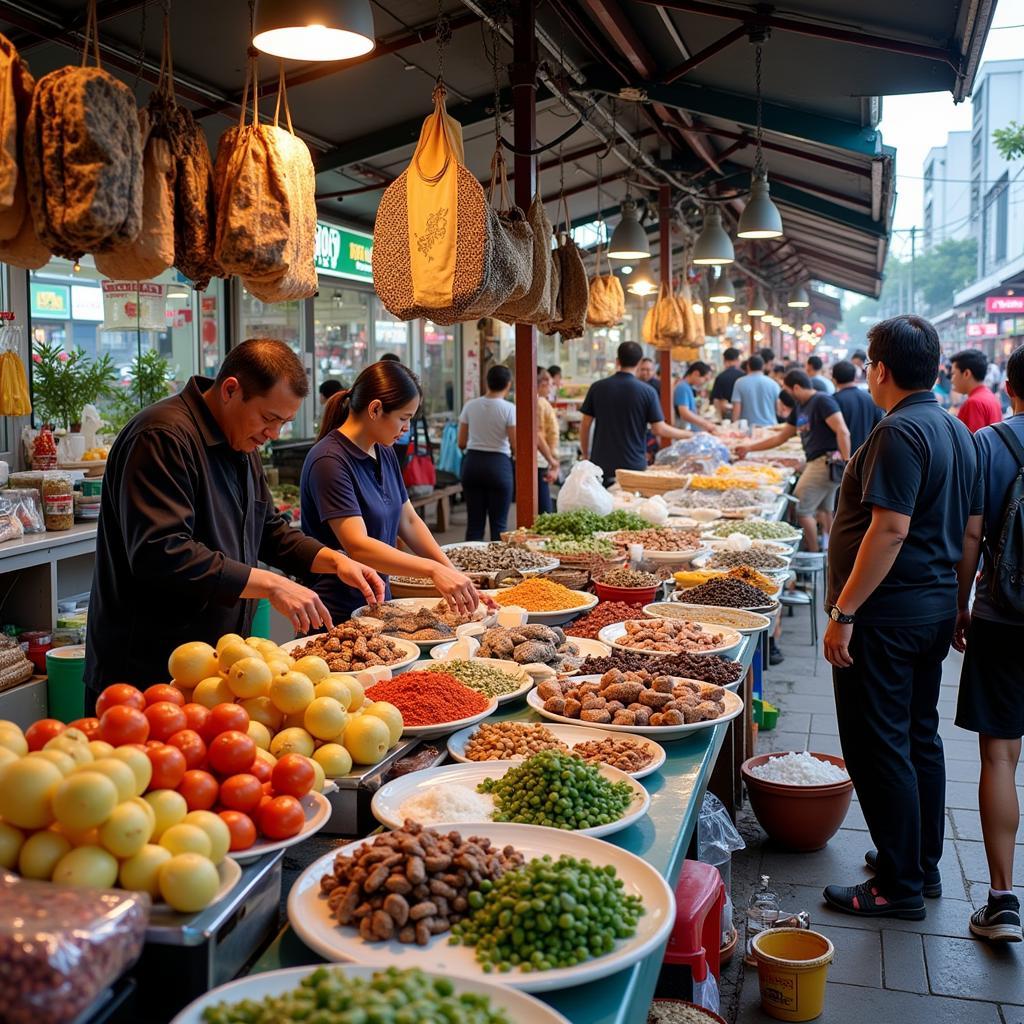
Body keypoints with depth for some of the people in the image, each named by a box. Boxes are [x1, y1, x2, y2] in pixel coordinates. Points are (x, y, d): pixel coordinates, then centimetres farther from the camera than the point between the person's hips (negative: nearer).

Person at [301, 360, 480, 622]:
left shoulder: (384, 453, 7)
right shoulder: (330, 461, -20)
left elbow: (408, 521, 12)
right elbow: (358, 546, -27)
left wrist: (451, 573, 0)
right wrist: (433, 569, -33)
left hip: (378, 605, 8)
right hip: (337, 616, -8)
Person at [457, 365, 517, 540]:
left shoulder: (470, 406, 2)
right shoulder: (509, 409, -8)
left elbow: (461, 443, 6)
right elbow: (515, 447, -9)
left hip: (472, 462, 4)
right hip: (499, 464, -4)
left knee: (474, 522, 8)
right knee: (498, 524, 4)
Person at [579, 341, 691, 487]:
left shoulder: (597, 387, 0)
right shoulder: (648, 392, -6)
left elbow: (585, 425, 3)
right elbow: (659, 429, -5)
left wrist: (586, 456, 15)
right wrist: (687, 435, 11)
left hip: (602, 463, 2)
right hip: (634, 465, -1)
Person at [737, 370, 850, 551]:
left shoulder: (822, 401, -12)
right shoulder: (800, 407, 16)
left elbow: (843, 432, -21)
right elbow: (780, 437, 24)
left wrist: (846, 463, -25)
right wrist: (749, 448, 25)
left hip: (826, 460, -9)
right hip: (817, 462, 9)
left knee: (803, 509, -6)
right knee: (823, 510, 12)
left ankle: (813, 554, 1)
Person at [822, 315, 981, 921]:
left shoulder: (899, 433, -18)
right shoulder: (957, 431, 11)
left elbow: (890, 530, -25)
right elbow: (971, 527, 15)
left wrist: (844, 612, -22)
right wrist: (957, 603, 21)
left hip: (887, 616, -10)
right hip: (937, 610, 10)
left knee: (879, 749, 0)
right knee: (921, 739, 18)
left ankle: (899, 887, 9)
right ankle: (924, 866, 30)